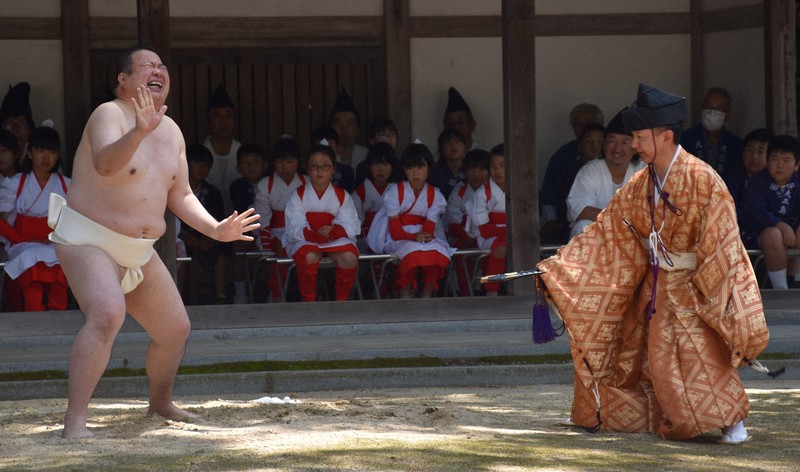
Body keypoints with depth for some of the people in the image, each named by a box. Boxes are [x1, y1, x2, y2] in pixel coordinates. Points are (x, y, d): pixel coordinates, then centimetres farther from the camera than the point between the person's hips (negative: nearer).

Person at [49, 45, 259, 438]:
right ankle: (75, 421, -36)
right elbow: (105, 163, -37)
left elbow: (180, 196, 16)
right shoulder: (109, 115, -16)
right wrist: (139, 132, -53)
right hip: (87, 240, -8)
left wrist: (215, 229, 1)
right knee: (107, 314, -33)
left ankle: (160, 403, 42)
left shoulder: (171, 131, 9)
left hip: (138, 251, 8)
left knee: (175, 330, 15)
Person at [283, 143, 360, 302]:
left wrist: (333, 232, -28)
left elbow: (349, 226, -5)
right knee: (309, 257, -37)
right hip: (305, 241, -2)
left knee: (349, 256, -30)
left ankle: (342, 299, -10)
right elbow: (294, 229, -9)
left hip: (336, 240, 2)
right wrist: (315, 235, -28)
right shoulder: (298, 196, 2)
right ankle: (308, 300, -19)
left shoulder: (342, 196, 6)